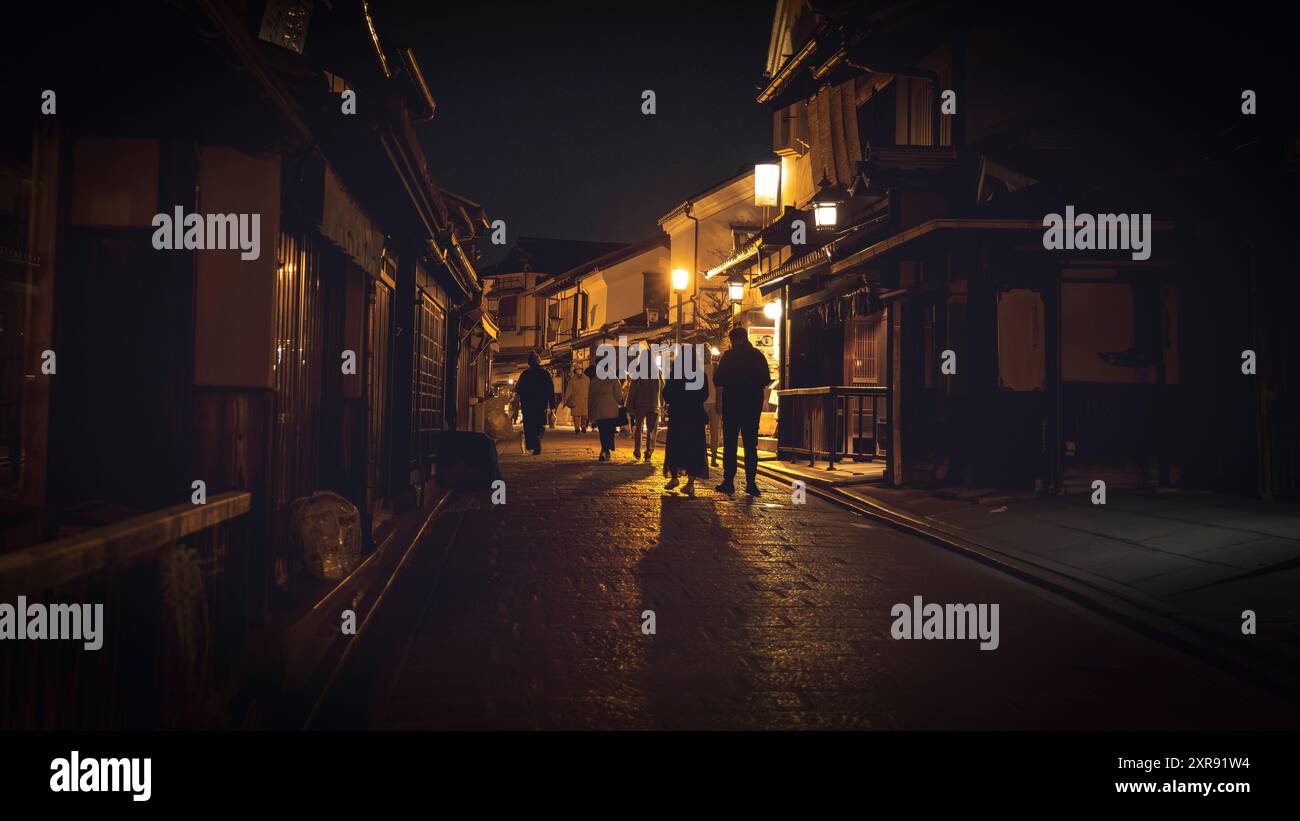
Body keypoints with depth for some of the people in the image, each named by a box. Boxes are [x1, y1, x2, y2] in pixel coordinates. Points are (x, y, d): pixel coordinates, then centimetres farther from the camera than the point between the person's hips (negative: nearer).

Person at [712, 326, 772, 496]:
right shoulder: (758, 355, 3)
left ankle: (729, 482, -2)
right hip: (754, 403, 3)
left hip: (732, 402, -3)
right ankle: (751, 482, 1)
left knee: (730, 444, 2)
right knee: (751, 444, 7)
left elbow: (717, 380, -7)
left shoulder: (728, 356, -6)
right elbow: (767, 380, 7)